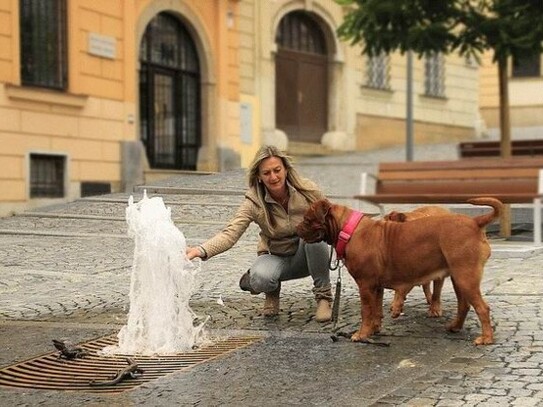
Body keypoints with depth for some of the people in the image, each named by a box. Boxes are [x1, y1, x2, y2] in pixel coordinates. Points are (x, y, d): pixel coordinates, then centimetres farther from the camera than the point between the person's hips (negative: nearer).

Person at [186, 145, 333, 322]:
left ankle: (323, 295, -14)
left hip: (307, 255, 1)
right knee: (260, 277, -37)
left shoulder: (308, 190, -17)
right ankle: (272, 291, 4)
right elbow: (230, 234, -32)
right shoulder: (254, 203, -20)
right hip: (276, 258, -1)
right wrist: (201, 250, -49)